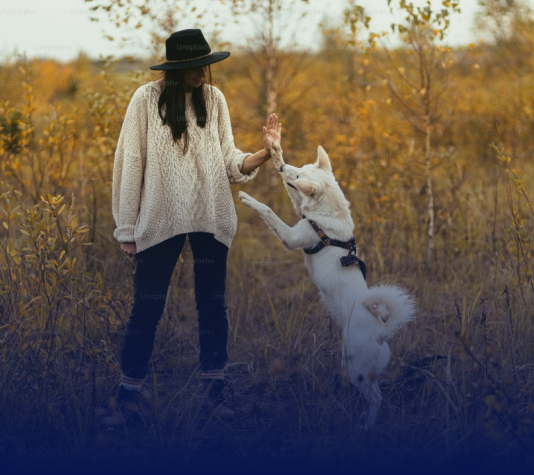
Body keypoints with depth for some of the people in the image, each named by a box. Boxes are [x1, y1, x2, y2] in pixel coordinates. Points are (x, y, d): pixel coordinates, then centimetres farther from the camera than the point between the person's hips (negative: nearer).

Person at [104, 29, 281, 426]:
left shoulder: (214, 99, 2)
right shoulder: (147, 99, -6)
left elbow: (229, 161, 4)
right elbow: (130, 165, -3)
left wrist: (265, 152, -16)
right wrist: (127, 228, -3)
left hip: (210, 218, 3)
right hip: (160, 221, -2)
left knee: (213, 304, 9)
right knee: (146, 307, 0)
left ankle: (214, 387, 22)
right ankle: (130, 393, 11)